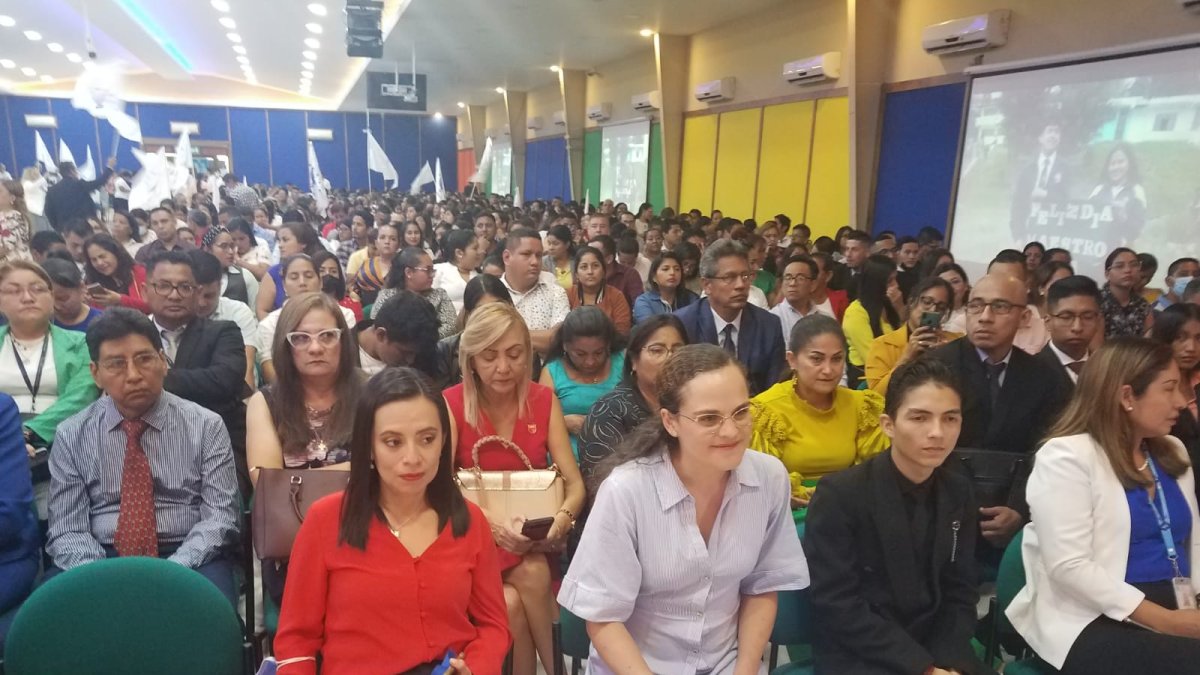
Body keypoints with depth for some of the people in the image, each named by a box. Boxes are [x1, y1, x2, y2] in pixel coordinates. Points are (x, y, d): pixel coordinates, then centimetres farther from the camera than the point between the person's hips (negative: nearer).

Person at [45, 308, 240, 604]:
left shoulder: (206, 425, 2)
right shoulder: (71, 435, 7)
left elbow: (220, 515, -3)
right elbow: (67, 530, 2)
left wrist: (173, 571, -18)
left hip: (190, 563, -2)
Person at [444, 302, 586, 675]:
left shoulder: (544, 401, -1)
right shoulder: (451, 404, -9)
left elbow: (575, 483, -3)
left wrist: (563, 519, -25)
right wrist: (493, 526, -30)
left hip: (533, 540, 2)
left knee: (532, 574, -28)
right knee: (509, 603, -27)